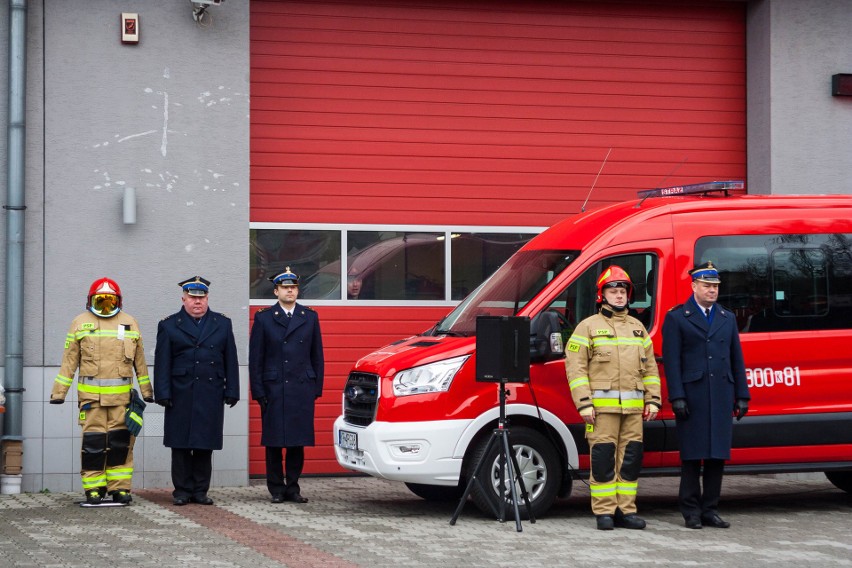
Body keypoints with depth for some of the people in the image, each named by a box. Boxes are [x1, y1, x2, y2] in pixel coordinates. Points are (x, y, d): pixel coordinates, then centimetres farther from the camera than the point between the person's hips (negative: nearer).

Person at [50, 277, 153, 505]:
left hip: (122, 394, 1)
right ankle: (94, 489, 6)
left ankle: (120, 488, 8)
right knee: (93, 441, -2)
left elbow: (139, 359, 17)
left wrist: (146, 390, 17)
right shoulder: (80, 323, 7)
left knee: (121, 441, 1)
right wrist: (59, 391, 3)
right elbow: (69, 360, 7)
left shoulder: (129, 323, 12)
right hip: (90, 394, -1)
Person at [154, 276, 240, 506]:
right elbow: (162, 363, 2)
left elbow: (231, 360, 10)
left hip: (211, 395, 1)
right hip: (181, 395, -1)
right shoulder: (169, 325, 7)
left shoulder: (222, 324, 11)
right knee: (181, 445, 1)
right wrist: (163, 393, -5)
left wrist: (231, 391, 4)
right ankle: (183, 490, 8)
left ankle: (200, 491, 10)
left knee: (205, 444, 3)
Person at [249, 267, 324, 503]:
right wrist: (258, 392, -3)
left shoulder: (310, 317, 10)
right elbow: (255, 358, 3)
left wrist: (317, 387, 6)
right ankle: (277, 489, 9)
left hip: (302, 389, 2)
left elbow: (317, 356, 12)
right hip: (273, 390, -1)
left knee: (298, 441, 3)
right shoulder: (264, 318, 5)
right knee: (273, 442, 1)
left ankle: (293, 488, 12)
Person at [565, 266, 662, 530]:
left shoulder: (637, 328, 19)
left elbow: (650, 367, 20)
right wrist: (584, 403, -12)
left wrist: (653, 399, 10)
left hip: (633, 407, 5)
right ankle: (604, 512, 1)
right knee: (603, 458, -5)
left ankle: (625, 510, 11)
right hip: (602, 405, -5)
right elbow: (575, 367, -4)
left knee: (631, 457, 4)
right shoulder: (588, 327, 2)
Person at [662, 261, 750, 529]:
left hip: (721, 396, 4)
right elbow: (671, 361, -3)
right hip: (693, 396, -4)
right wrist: (677, 397, -12)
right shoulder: (676, 318, 3)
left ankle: (710, 510, 12)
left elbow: (737, 359, 16)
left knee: (718, 455, 5)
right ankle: (691, 511, 5)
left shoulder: (728, 318, 17)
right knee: (692, 456, -1)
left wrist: (742, 396, 9)